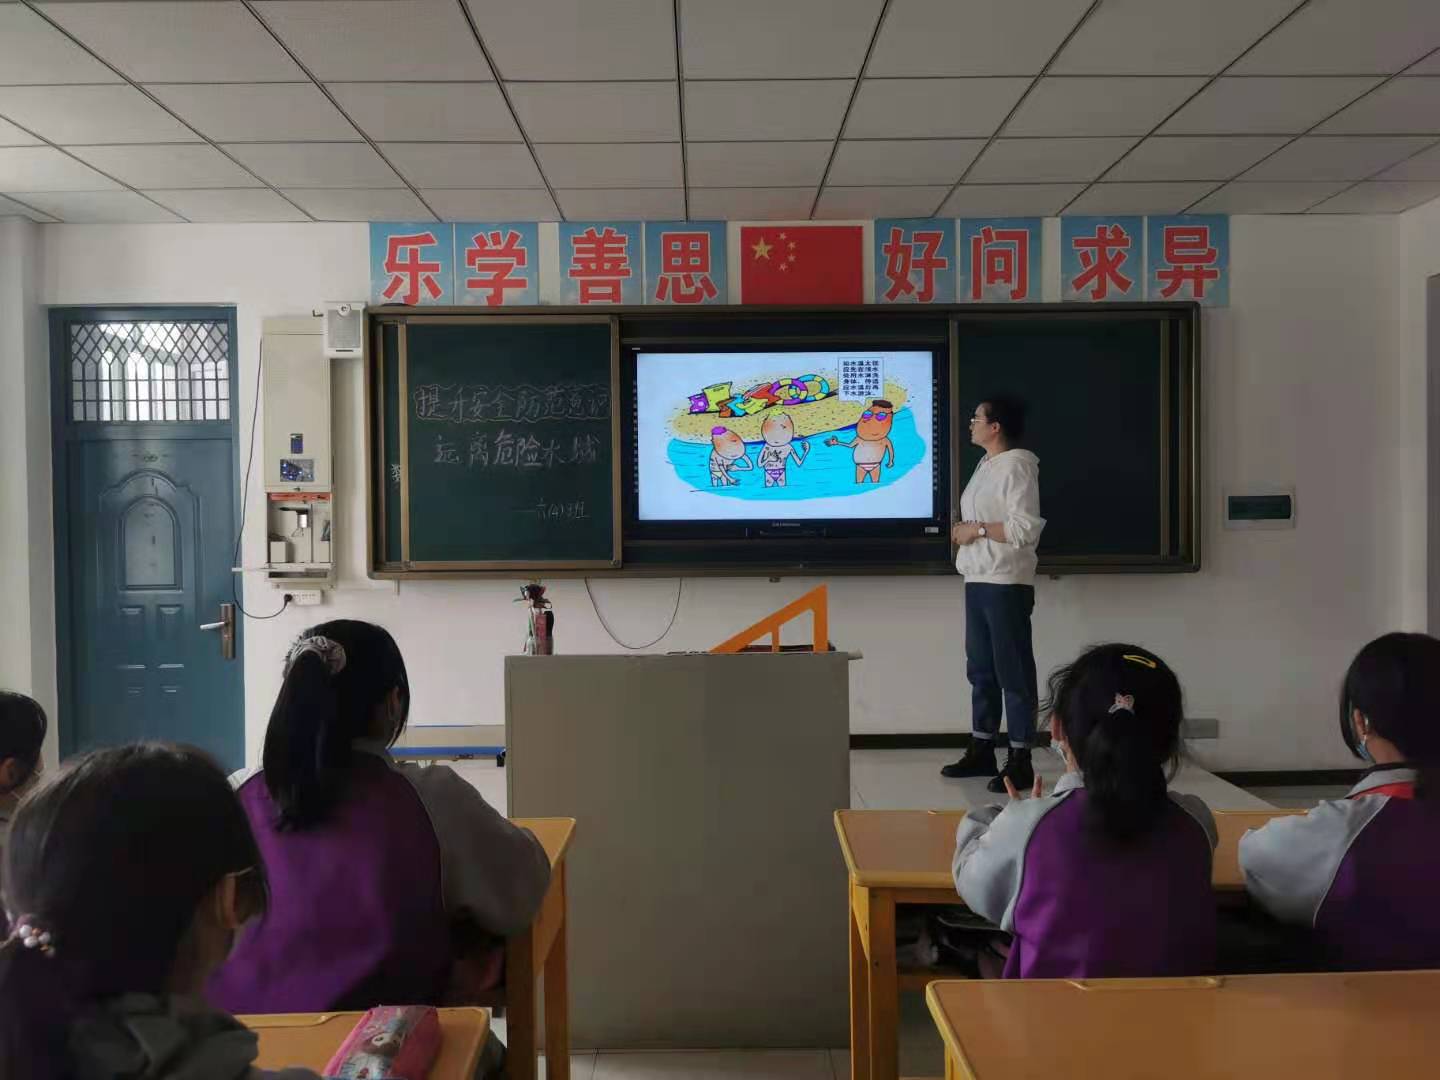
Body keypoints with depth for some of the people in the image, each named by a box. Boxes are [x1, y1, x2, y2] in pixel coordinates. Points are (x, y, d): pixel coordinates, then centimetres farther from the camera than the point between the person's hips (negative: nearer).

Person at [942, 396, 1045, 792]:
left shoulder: (1016, 466, -11)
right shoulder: (986, 465, 17)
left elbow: (1025, 529, -19)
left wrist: (977, 529, -13)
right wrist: (963, 530, 8)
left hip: (1006, 584, -10)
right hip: (978, 581, 10)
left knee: (1013, 671, -4)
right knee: (980, 669, 13)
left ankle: (1020, 761, 2)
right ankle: (981, 750, 22)